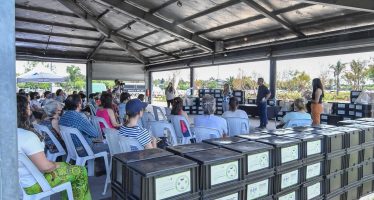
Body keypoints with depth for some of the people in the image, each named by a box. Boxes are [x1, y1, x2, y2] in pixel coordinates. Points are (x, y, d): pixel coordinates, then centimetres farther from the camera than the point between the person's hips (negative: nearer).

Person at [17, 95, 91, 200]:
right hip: (33, 184, -9)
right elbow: (45, 166, -29)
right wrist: (57, 165, -8)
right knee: (81, 171, 1)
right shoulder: (27, 136, -30)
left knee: (66, 165, 25)